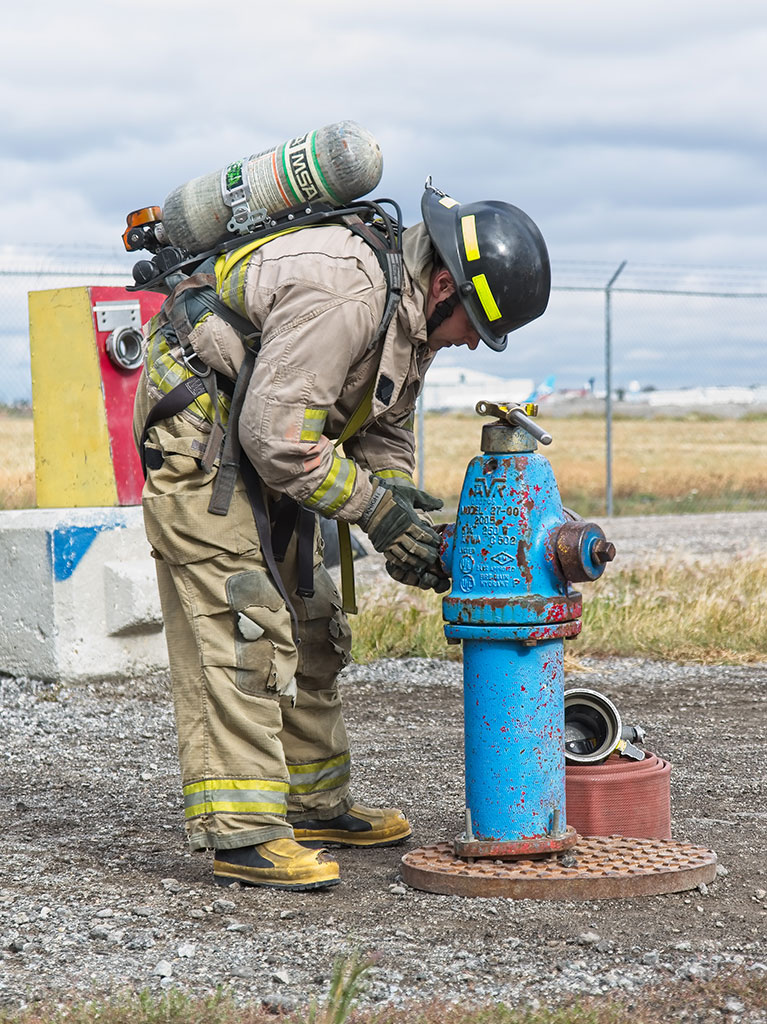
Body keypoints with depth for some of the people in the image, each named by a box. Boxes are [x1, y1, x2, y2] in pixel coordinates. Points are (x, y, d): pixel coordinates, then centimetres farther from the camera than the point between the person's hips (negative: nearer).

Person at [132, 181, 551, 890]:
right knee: (241, 623, -15)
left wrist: (409, 528, -4)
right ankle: (241, 833, -14)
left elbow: (384, 432, 12)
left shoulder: (417, 314, 3)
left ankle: (314, 805, 24)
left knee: (310, 621, 13)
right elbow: (276, 432, -30)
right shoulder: (341, 293, -30)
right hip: (198, 438, -10)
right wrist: (376, 507, -22)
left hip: (265, 442, 10)